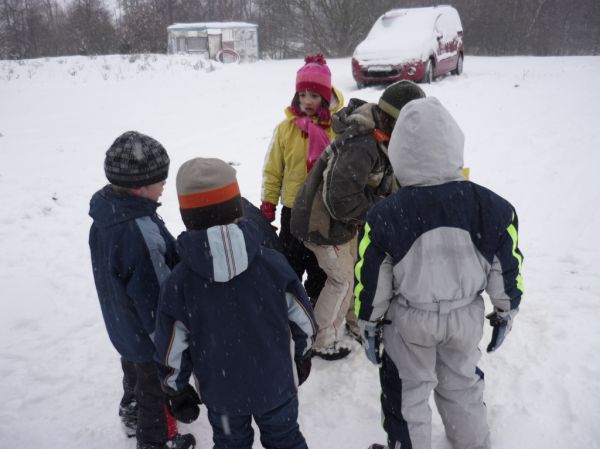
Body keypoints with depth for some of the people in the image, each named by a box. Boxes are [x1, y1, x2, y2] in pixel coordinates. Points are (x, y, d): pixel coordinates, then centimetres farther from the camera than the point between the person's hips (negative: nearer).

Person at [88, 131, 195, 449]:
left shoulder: (105, 215, -9)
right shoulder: (141, 231, -37)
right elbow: (156, 297, -30)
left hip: (123, 327, 8)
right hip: (149, 334, -8)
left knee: (135, 375, 32)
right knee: (157, 387, 17)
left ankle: (133, 417, 57)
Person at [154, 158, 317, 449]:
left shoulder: (178, 283, -23)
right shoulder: (272, 262, -21)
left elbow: (172, 351, -12)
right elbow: (302, 319, -9)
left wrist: (177, 391, 7)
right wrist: (302, 355, 11)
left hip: (221, 392, 0)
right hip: (277, 383, 0)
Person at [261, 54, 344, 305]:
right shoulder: (285, 128, -6)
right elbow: (273, 170, 1)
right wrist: (268, 203, 0)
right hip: (294, 209, 0)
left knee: (322, 264, 18)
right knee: (291, 259, 14)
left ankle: (317, 299, 39)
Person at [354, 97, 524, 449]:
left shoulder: (384, 216, -23)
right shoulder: (493, 208, -17)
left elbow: (371, 281, -12)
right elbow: (508, 269, -5)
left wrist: (370, 325, 5)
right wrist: (506, 312, 13)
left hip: (409, 322, -3)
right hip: (467, 317, 3)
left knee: (407, 394, 20)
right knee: (463, 384, 28)